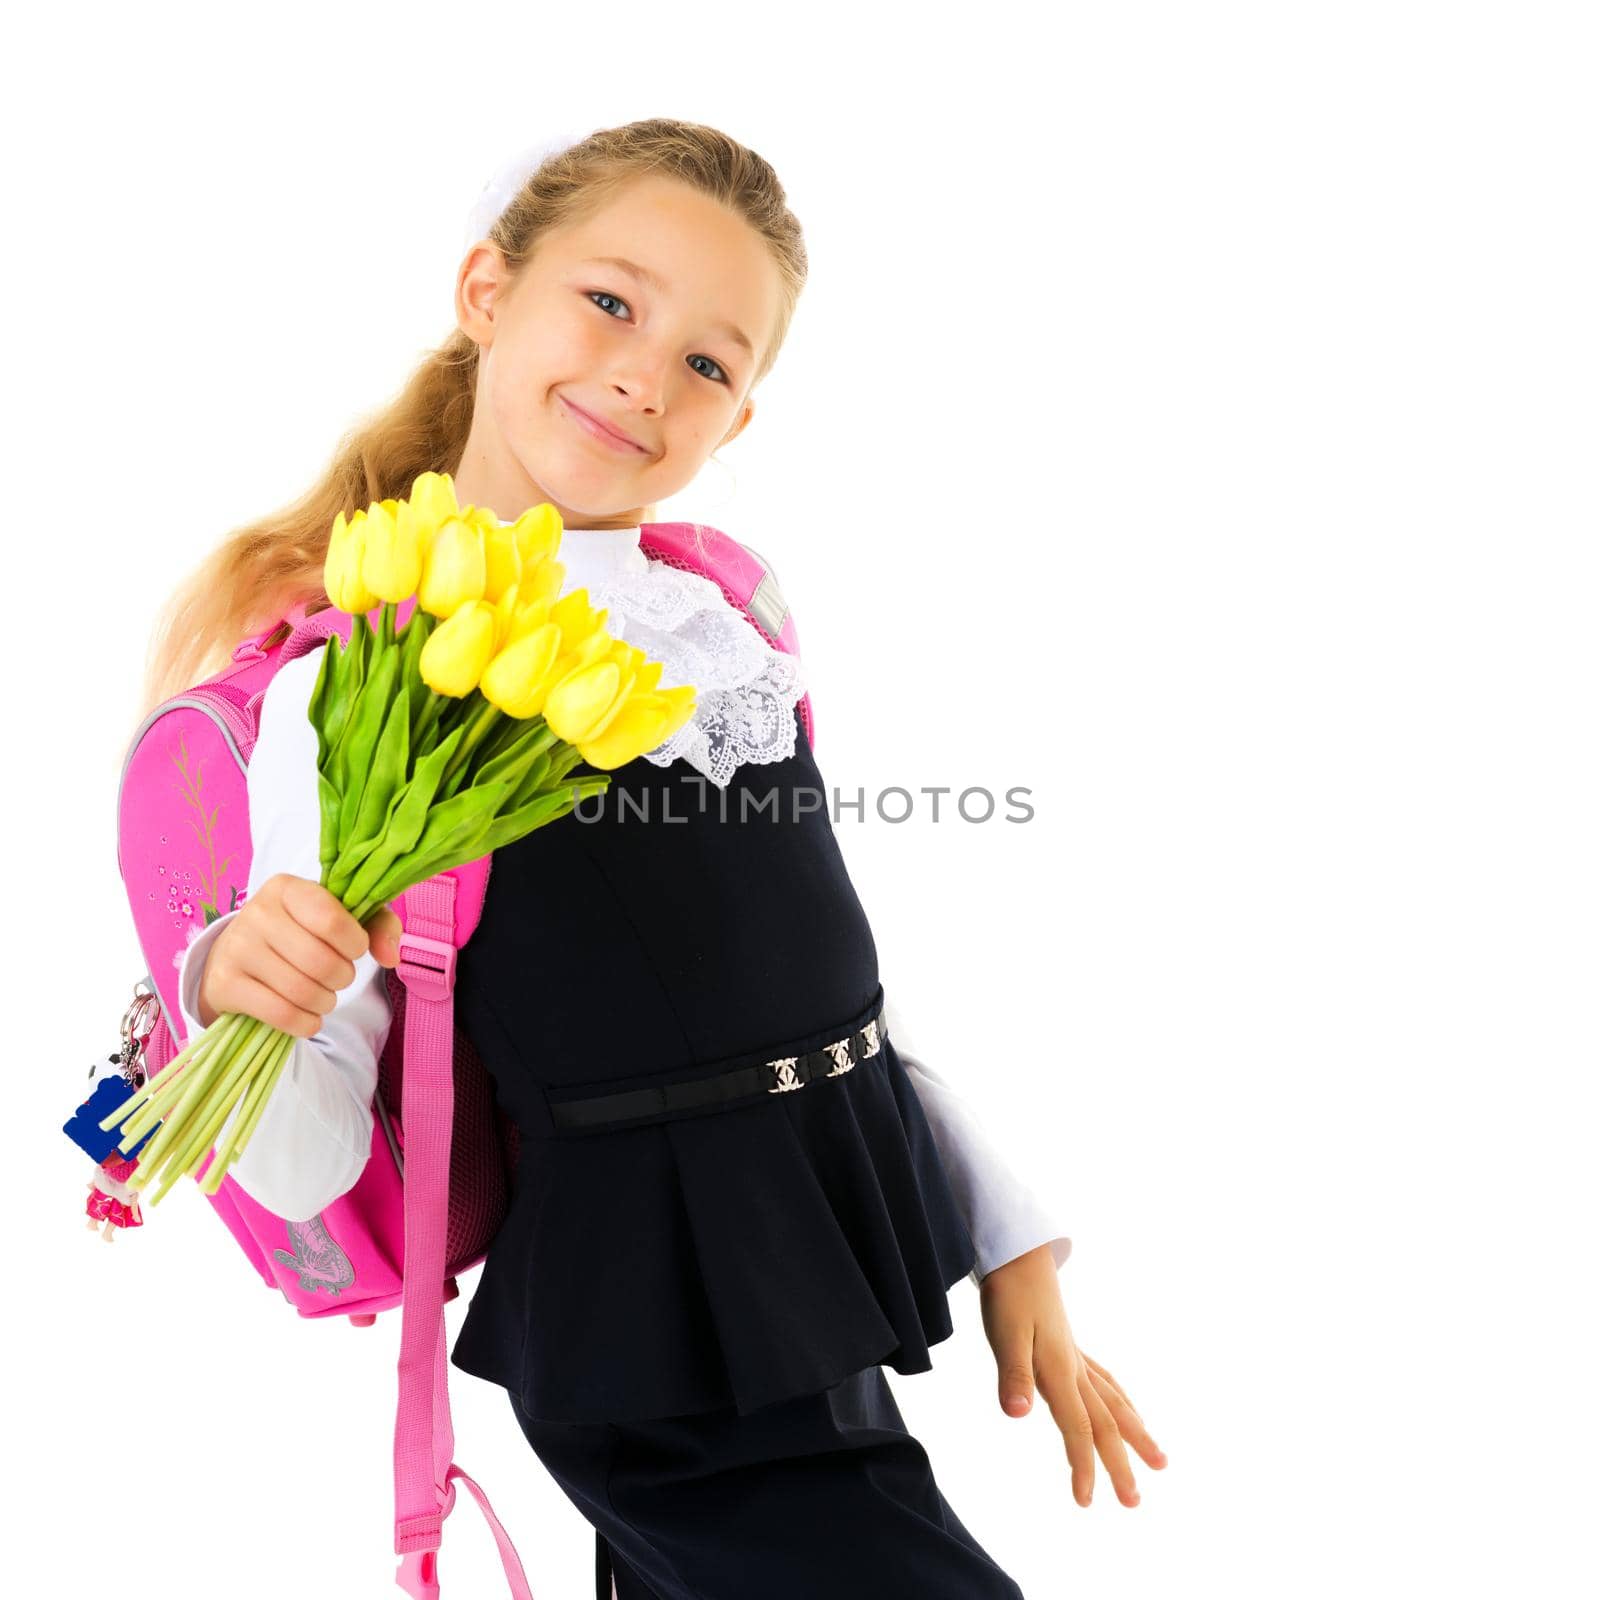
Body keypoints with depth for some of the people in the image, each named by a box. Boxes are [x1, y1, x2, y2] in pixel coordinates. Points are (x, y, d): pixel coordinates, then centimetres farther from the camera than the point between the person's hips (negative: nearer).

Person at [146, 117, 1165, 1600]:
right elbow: (305, 1170, -12)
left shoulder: (731, 628, 5)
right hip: (655, 1304, -5)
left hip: (837, 1262, 6)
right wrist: (242, 997, -33)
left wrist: (1014, 1245, 11)